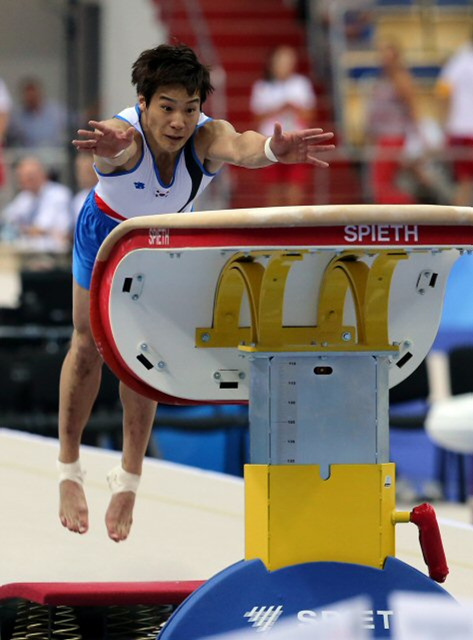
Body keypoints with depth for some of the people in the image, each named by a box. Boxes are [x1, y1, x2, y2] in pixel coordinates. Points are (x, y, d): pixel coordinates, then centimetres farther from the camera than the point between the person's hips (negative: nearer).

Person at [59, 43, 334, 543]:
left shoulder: (206, 137, -38)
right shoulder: (125, 134, -41)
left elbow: (238, 147, -61)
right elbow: (119, 146, -67)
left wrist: (272, 149, -85)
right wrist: (113, 147, -92)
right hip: (105, 233, -1)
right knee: (88, 346, 10)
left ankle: (128, 478, 18)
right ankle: (69, 469, 27)